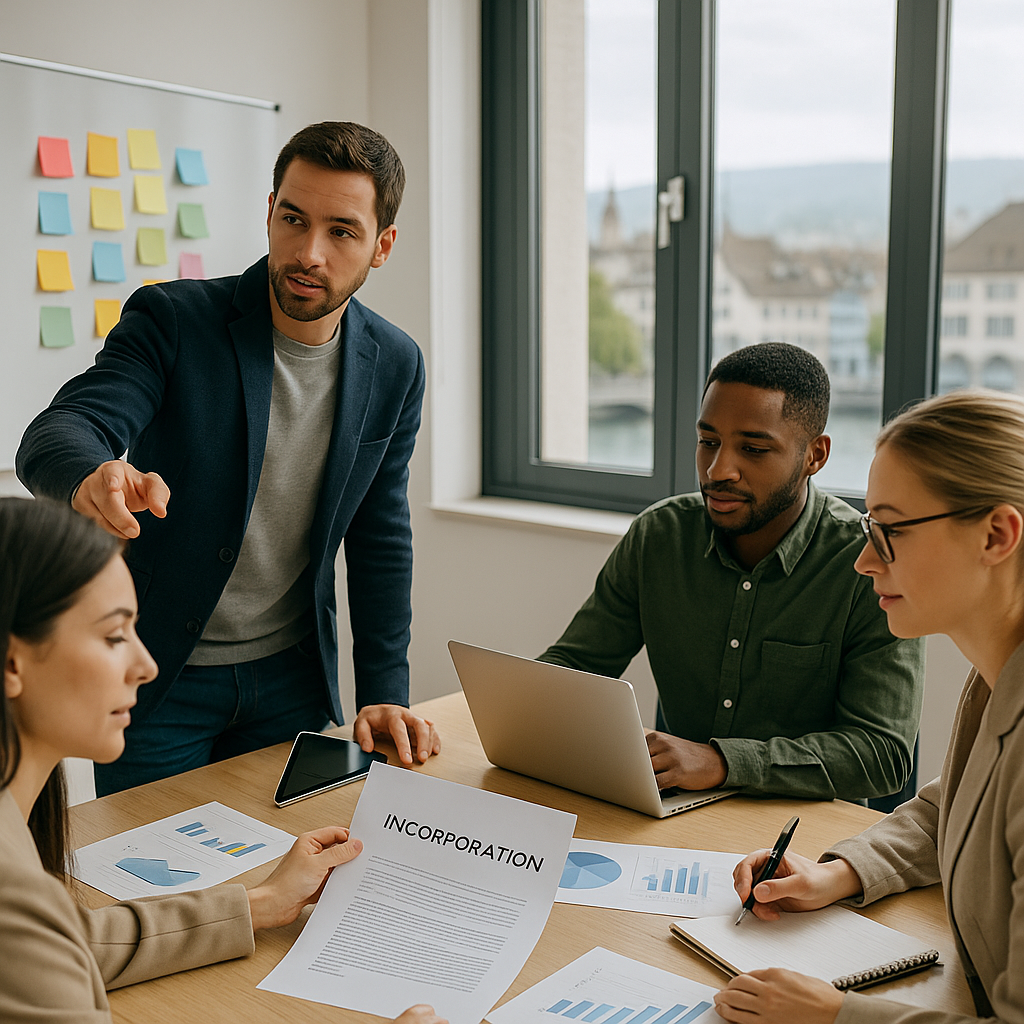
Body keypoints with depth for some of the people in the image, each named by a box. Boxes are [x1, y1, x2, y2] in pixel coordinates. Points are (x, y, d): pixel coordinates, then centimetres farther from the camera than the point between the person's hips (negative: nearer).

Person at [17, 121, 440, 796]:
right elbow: (54, 435, -27)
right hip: (157, 675, -3)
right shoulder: (172, 321, -14)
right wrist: (93, 479, -52)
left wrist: (385, 694, -1)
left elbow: (381, 538, 3)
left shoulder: (395, 366, -4)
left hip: (294, 677, 3)